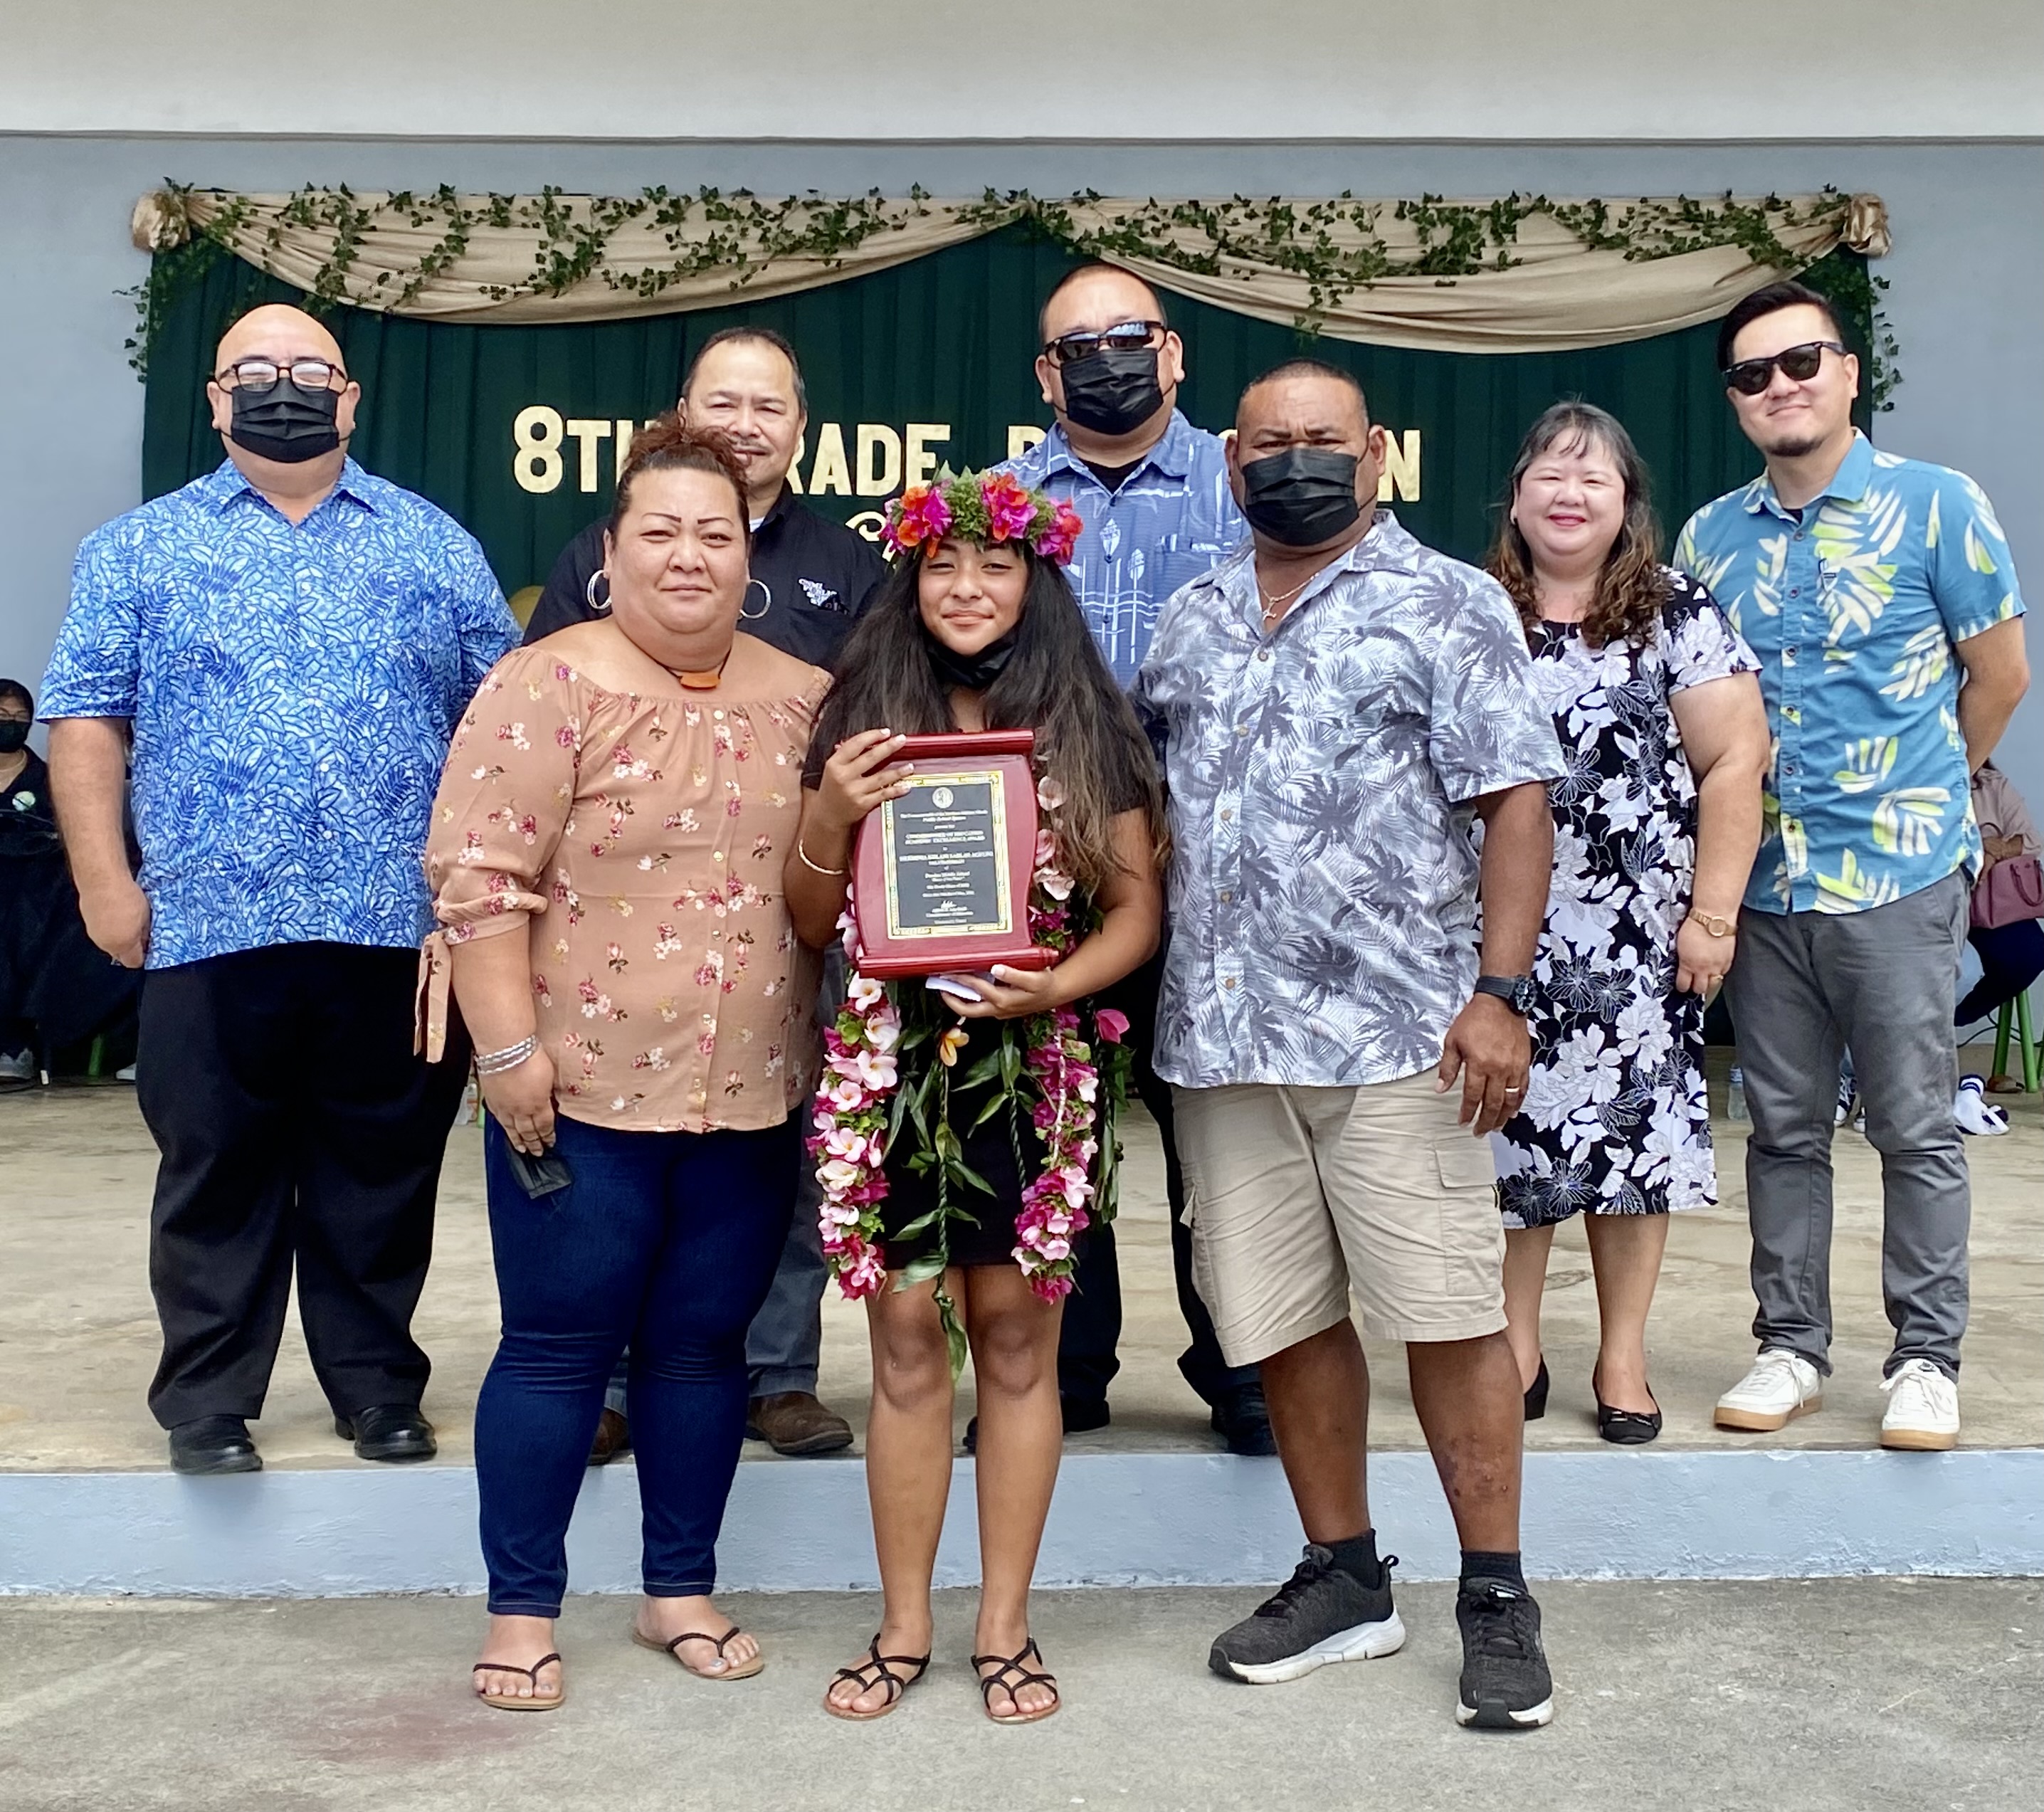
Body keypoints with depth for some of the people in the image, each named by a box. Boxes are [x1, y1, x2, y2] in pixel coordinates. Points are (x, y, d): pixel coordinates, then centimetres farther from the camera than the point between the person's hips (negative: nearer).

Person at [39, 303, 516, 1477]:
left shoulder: (434, 545, 11)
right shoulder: (141, 549, 9)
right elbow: (88, 717, 5)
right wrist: (105, 881, -4)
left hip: (403, 926, 1)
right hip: (213, 926, 0)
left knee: (385, 1172, 8)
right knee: (218, 1174, 7)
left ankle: (380, 1387, 21)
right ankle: (208, 1402, 18)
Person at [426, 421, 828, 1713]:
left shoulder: (804, 699, 7)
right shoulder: (547, 688, -7)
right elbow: (479, 877, -12)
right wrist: (509, 1045, -15)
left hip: (753, 1095, 4)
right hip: (583, 1090, -4)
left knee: (704, 1341, 13)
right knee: (560, 1348, 5)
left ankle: (683, 1592, 28)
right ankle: (523, 1609, 20)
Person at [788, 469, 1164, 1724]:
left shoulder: (1088, 726, 5)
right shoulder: (865, 718, 7)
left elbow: (1138, 907, 4)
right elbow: (812, 925, 9)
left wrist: (1057, 984, -13)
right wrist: (830, 818, -9)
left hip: (1035, 1066, -1)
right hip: (890, 1063, 1)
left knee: (1015, 1332, 5)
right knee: (907, 1337, 5)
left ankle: (1005, 1626, 20)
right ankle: (905, 1628, 19)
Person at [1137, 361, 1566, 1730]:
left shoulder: (1447, 606, 1)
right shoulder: (1192, 623, 16)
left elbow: (1517, 804, -6)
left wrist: (1500, 991, -14)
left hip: (1393, 1034, -5)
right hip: (1224, 1038, 5)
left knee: (1448, 1312, -2)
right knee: (1284, 1319, 11)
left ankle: (1497, 1598, 14)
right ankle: (1345, 1581, 26)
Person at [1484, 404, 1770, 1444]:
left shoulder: (1679, 615, 2)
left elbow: (1733, 762, -3)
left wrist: (1713, 911, -9)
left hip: (1638, 938, -1)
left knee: (1632, 1124, 3)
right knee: (1511, 1126, 4)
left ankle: (1623, 1359, 18)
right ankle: (1516, 1348, 19)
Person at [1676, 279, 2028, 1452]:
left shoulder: (1937, 505, -4)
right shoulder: (1712, 538, 7)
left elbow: (2001, 675, 1)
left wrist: (1915, 796, 8)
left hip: (1897, 875, -4)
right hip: (1764, 878, 4)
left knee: (1917, 1128, 4)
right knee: (1785, 1127, 11)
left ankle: (1927, 1359, 16)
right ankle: (1793, 1346, 23)